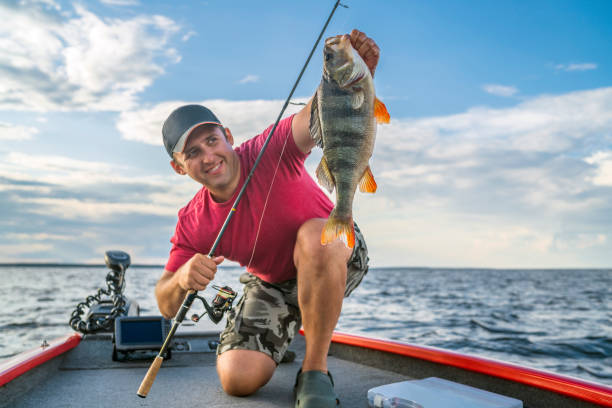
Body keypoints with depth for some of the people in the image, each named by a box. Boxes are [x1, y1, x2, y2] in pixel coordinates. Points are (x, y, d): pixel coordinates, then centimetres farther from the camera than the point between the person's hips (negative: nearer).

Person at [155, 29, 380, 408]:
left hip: (337, 255, -3)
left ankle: (315, 371, -20)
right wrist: (181, 280, -36)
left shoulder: (273, 150, -24)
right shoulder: (192, 224, -14)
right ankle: (286, 330, 24)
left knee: (314, 236, -40)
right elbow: (166, 308, -12)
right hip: (271, 284, 4)